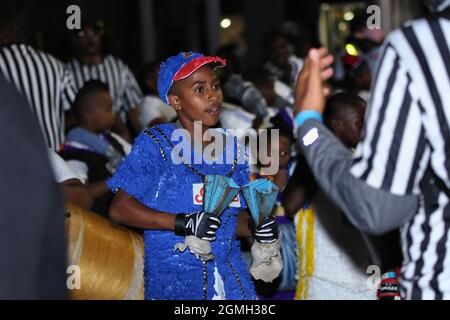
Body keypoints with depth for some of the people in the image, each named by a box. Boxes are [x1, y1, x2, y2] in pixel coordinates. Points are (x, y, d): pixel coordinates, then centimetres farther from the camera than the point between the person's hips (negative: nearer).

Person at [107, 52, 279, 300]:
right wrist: (183, 223, -20)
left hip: (229, 275, 5)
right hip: (173, 277, -5)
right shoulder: (154, 144, -7)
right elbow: (120, 209, -12)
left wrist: (257, 226, -8)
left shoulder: (231, 148, 9)